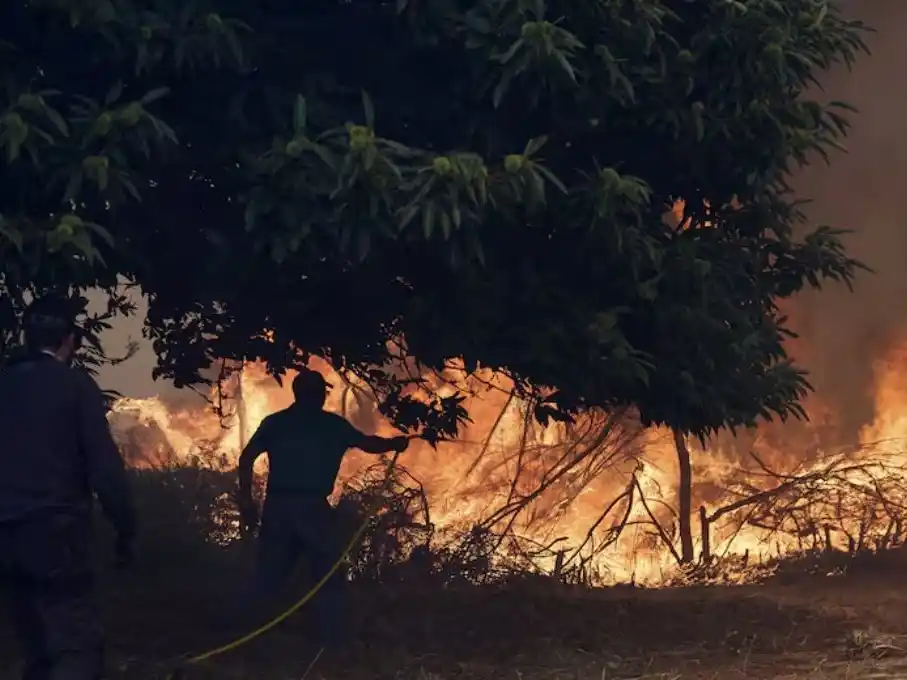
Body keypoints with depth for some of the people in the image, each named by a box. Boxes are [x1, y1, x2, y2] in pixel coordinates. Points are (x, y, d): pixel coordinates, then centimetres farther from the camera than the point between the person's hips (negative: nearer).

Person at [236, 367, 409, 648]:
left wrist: (246, 499, 5)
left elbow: (247, 457, 3)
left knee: (267, 575, 13)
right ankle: (334, 641, 6)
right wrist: (396, 443, 33)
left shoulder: (274, 422, 11)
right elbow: (367, 443, 15)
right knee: (329, 576, 8)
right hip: (311, 507, -3)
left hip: (276, 505, 3)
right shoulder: (332, 424, 5)